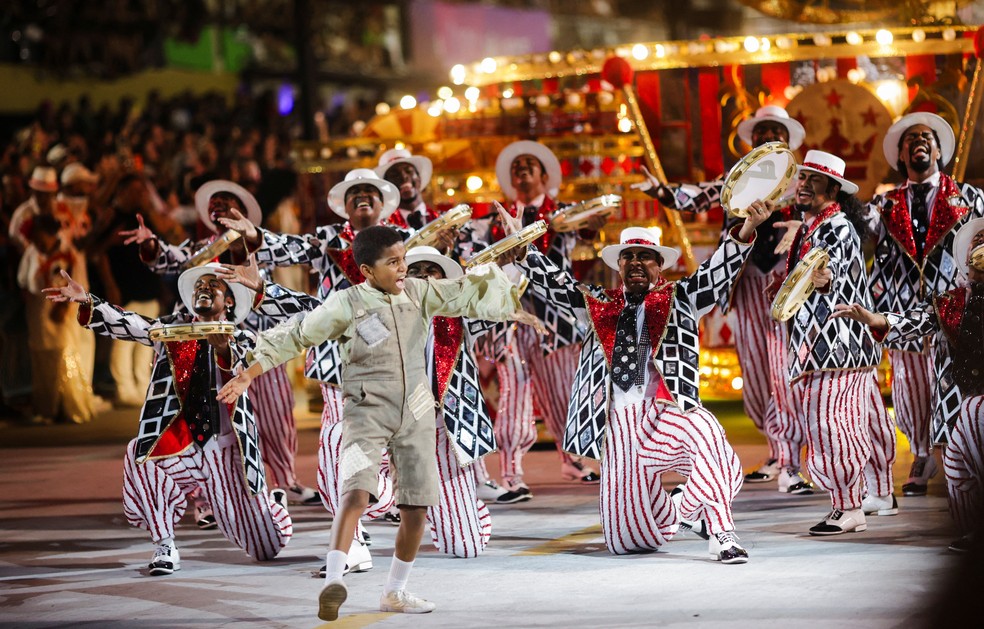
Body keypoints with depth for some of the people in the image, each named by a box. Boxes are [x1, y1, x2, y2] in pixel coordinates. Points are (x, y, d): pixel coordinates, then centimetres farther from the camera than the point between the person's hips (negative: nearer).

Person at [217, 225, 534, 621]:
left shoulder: (419, 293, 1)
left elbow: (466, 295, 7)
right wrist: (248, 375, -7)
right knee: (357, 492, -25)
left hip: (416, 414, 5)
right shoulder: (346, 305, -9)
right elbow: (294, 336, -4)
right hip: (368, 413, -5)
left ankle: (395, 592, 20)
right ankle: (333, 582, -33)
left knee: (417, 507, 6)